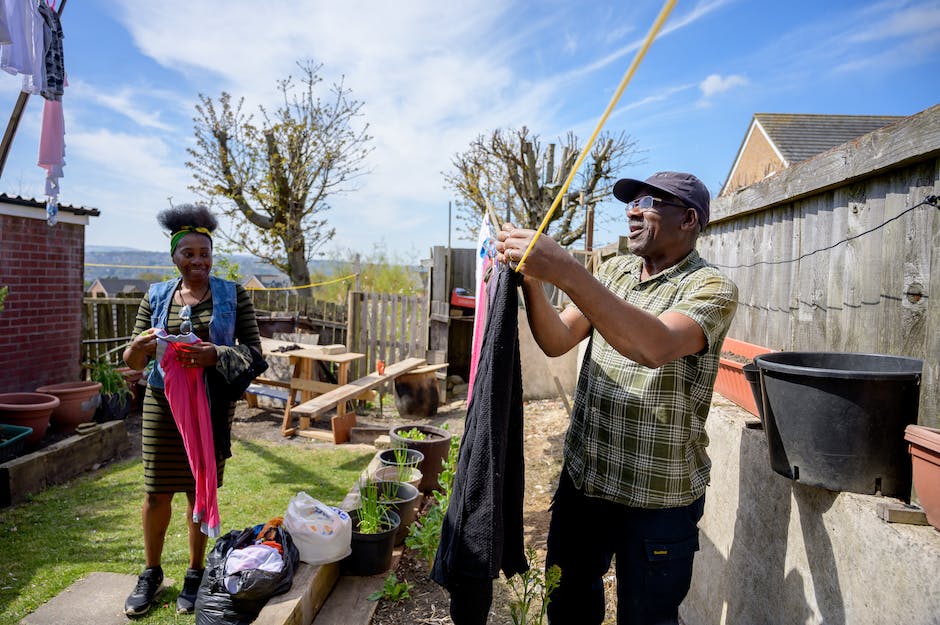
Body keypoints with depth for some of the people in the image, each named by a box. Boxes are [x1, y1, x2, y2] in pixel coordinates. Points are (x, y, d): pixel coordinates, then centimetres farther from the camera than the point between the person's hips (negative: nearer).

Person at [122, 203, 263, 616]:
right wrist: (140, 345, -20)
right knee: (157, 492, 7)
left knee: (200, 490, 9)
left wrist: (214, 355, -23)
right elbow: (133, 361, 5)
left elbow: (253, 351, -5)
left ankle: (195, 574, 28)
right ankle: (151, 574, 30)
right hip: (163, 402, 2)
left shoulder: (233, 295, -2)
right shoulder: (156, 297, 4)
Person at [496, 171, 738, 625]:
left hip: (656, 497, -5)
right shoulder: (614, 271, 6)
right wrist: (532, 282, -20)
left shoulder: (711, 289, -14)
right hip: (583, 475, 6)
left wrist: (563, 270, -38)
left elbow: (656, 346, -34)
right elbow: (556, 342, -3)